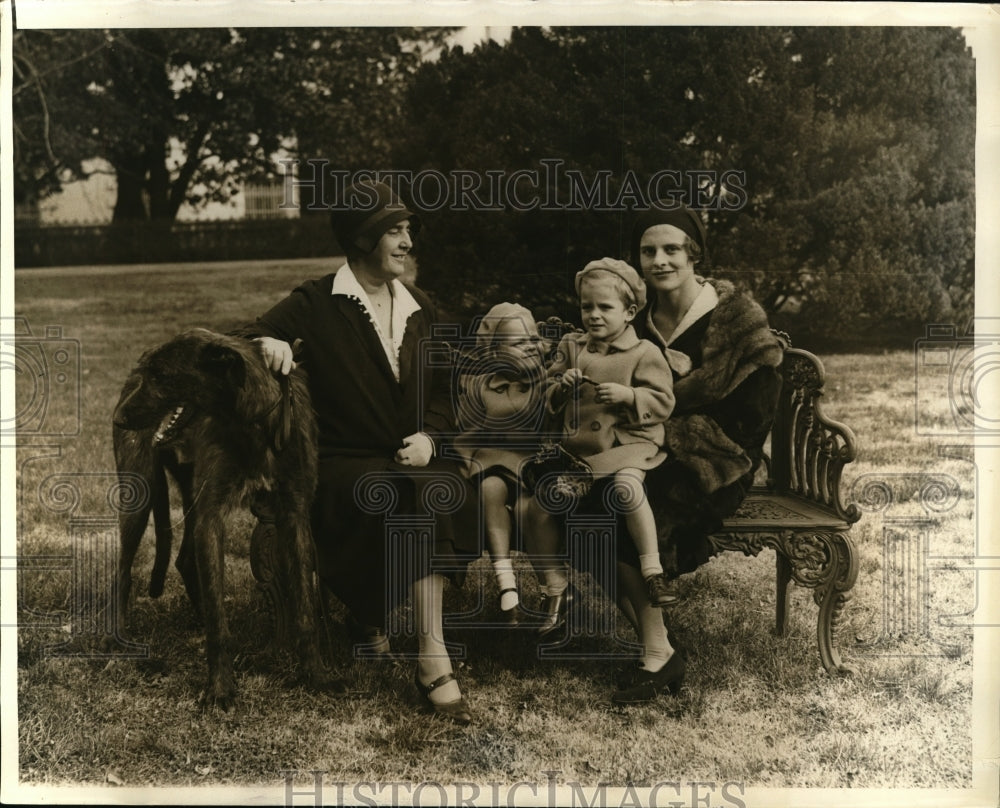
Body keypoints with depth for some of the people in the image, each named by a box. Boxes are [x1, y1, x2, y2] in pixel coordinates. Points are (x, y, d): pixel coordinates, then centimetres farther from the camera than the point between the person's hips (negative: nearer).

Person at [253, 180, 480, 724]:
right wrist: (267, 342, -24)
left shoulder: (418, 309, 16)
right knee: (420, 500, -33)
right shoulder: (316, 303, 3)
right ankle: (432, 661, -23)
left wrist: (429, 436, -4)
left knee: (450, 493, -30)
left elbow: (442, 389, 16)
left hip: (414, 456, 4)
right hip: (346, 460, -4)